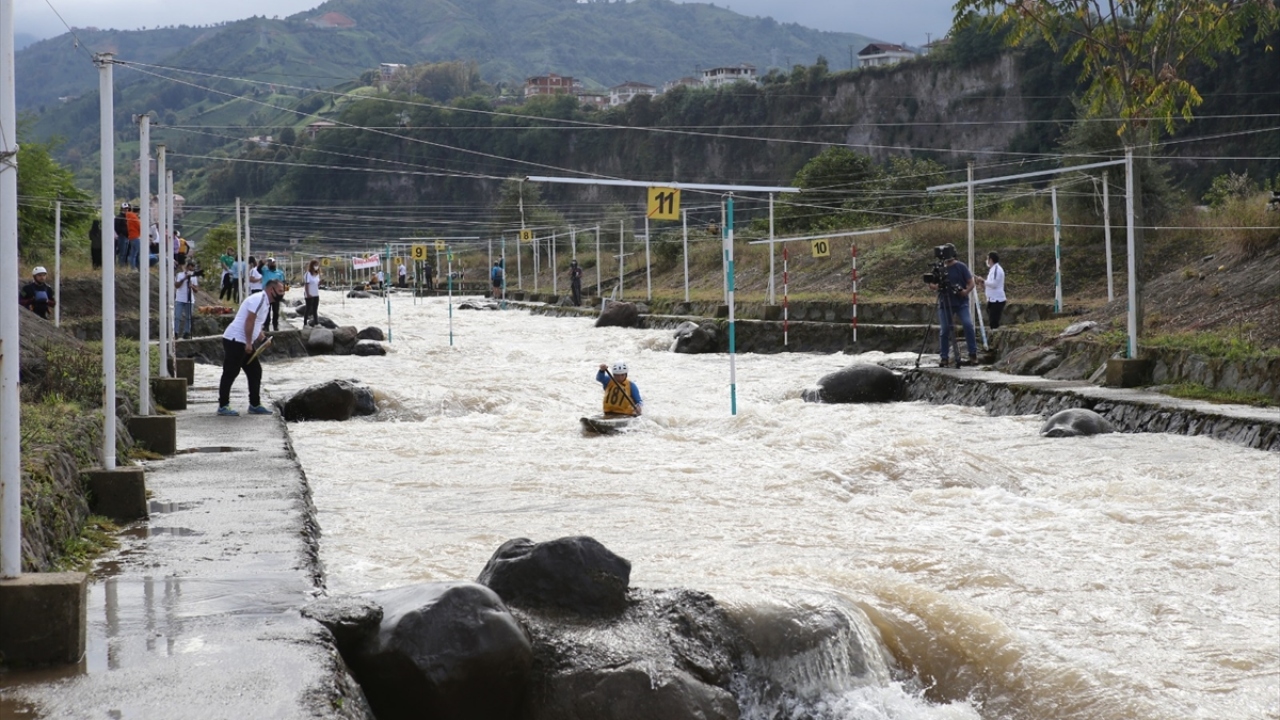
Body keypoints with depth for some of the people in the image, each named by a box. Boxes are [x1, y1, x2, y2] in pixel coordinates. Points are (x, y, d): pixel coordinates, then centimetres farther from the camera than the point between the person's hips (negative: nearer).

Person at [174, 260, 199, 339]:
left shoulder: (194, 277, 9)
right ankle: (175, 333, -4)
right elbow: (176, 285, -11)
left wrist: (192, 286, -15)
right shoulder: (180, 275, 0)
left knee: (188, 317, 5)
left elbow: (196, 290, 7)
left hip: (190, 300, 3)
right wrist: (184, 278, -17)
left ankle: (186, 333, 10)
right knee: (177, 317, -6)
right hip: (180, 300, -3)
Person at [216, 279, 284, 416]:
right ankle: (223, 406, -1)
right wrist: (248, 343, -21)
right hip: (235, 340, -10)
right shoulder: (259, 299, -13)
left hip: (244, 343, 10)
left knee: (255, 371, 11)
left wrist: (263, 339, 13)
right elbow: (249, 321, -21)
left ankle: (255, 405, 16)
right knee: (230, 373, -5)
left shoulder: (264, 302, 18)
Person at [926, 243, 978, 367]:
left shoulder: (961, 267, -2)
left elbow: (971, 283, -2)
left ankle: (973, 354, -11)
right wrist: (937, 286, -14)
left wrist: (966, 291, -23)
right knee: (945, 329, 0)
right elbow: (931, 284, 9)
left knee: (968, 324, -18)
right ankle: (944, 357, 11)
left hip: (961, 302, -2)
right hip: (945, 303, 2)